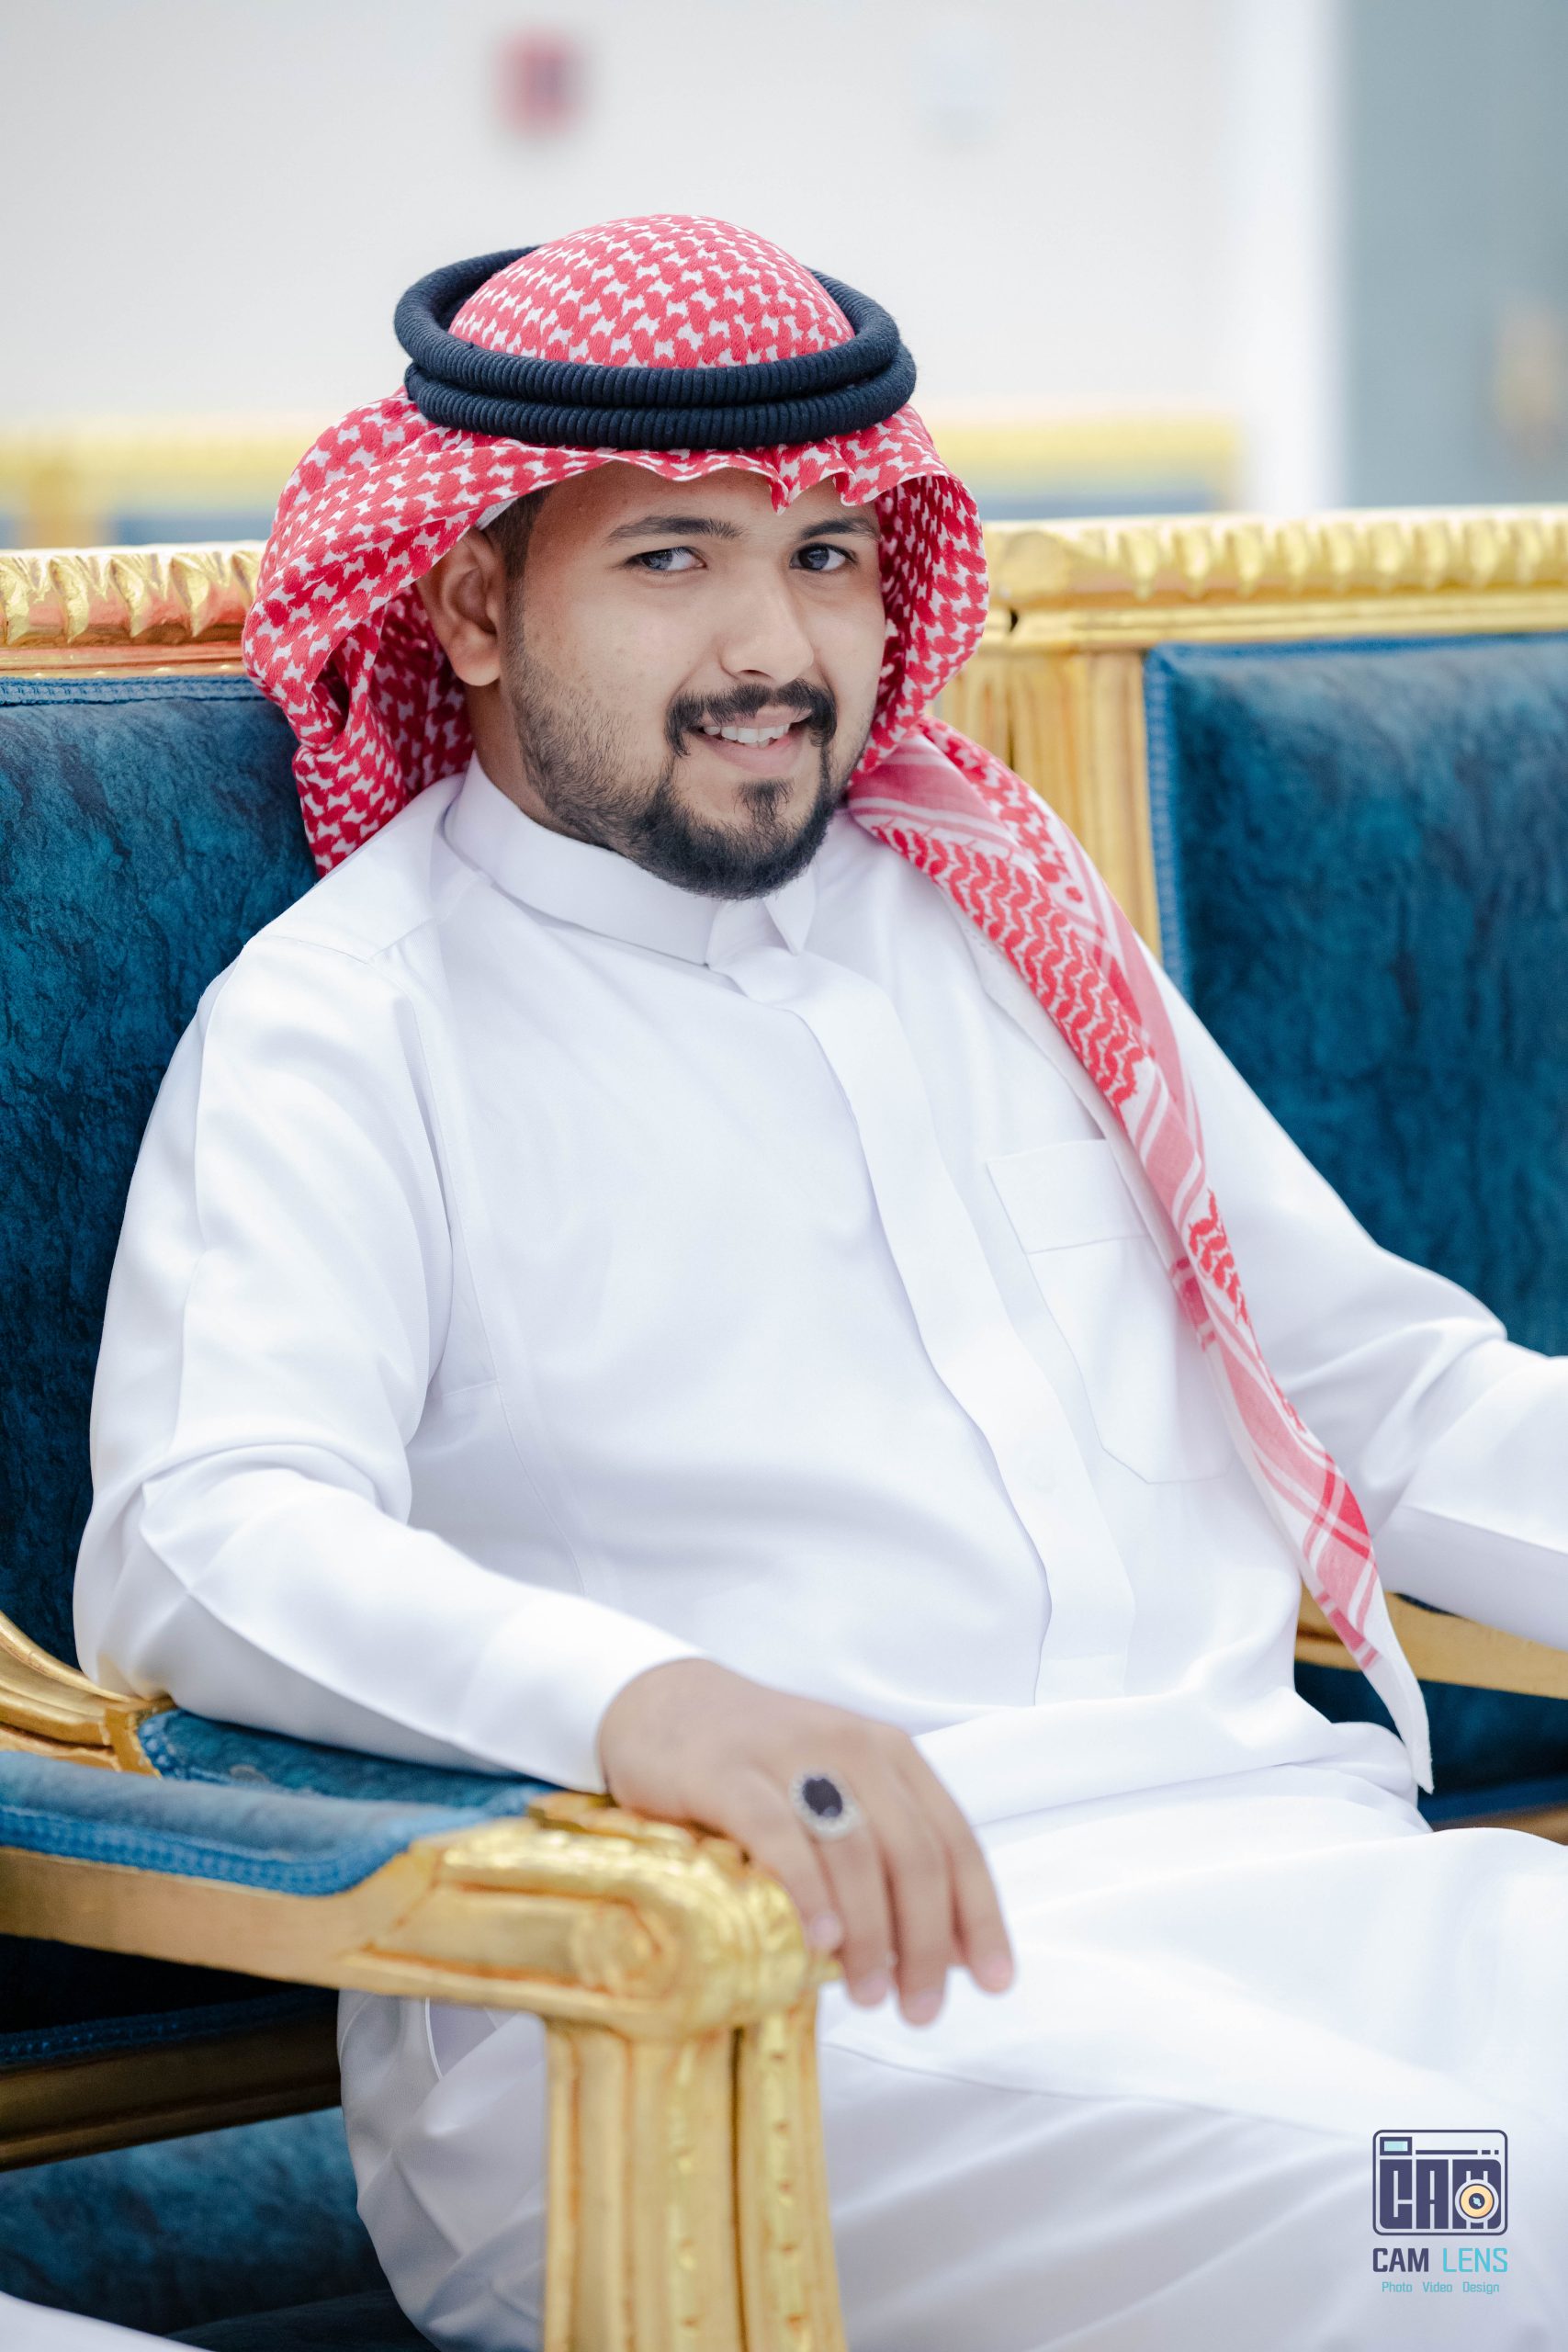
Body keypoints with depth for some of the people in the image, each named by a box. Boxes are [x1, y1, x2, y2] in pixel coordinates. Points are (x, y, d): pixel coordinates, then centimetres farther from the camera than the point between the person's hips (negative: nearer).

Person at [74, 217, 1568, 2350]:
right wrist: (641, 1700, -33)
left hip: (1270, 1842, 7)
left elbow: (1386, 1384, 27)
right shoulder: (342, 1027, 4)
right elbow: (197, 1545, -13)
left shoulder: (991, 908, 24)